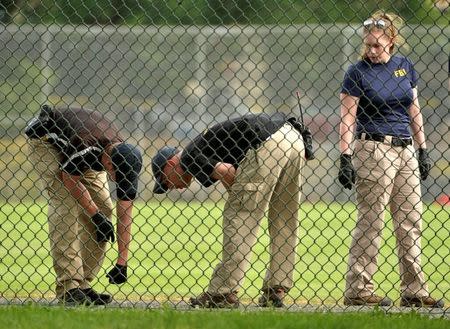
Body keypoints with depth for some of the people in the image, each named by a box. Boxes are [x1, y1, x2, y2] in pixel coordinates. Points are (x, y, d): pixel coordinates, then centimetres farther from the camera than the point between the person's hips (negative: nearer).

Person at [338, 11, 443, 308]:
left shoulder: (404, 66, 10)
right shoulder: (358, 73, -6)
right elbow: (347, 119, -8)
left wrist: (423, 149, 14)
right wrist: (345, 158, -15)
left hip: (405, 150, 6)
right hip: (373, 150, -6)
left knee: (411, 222, 6)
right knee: (370, 223, -5)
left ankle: (414, 291, 11)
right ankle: (358, 290, -1)